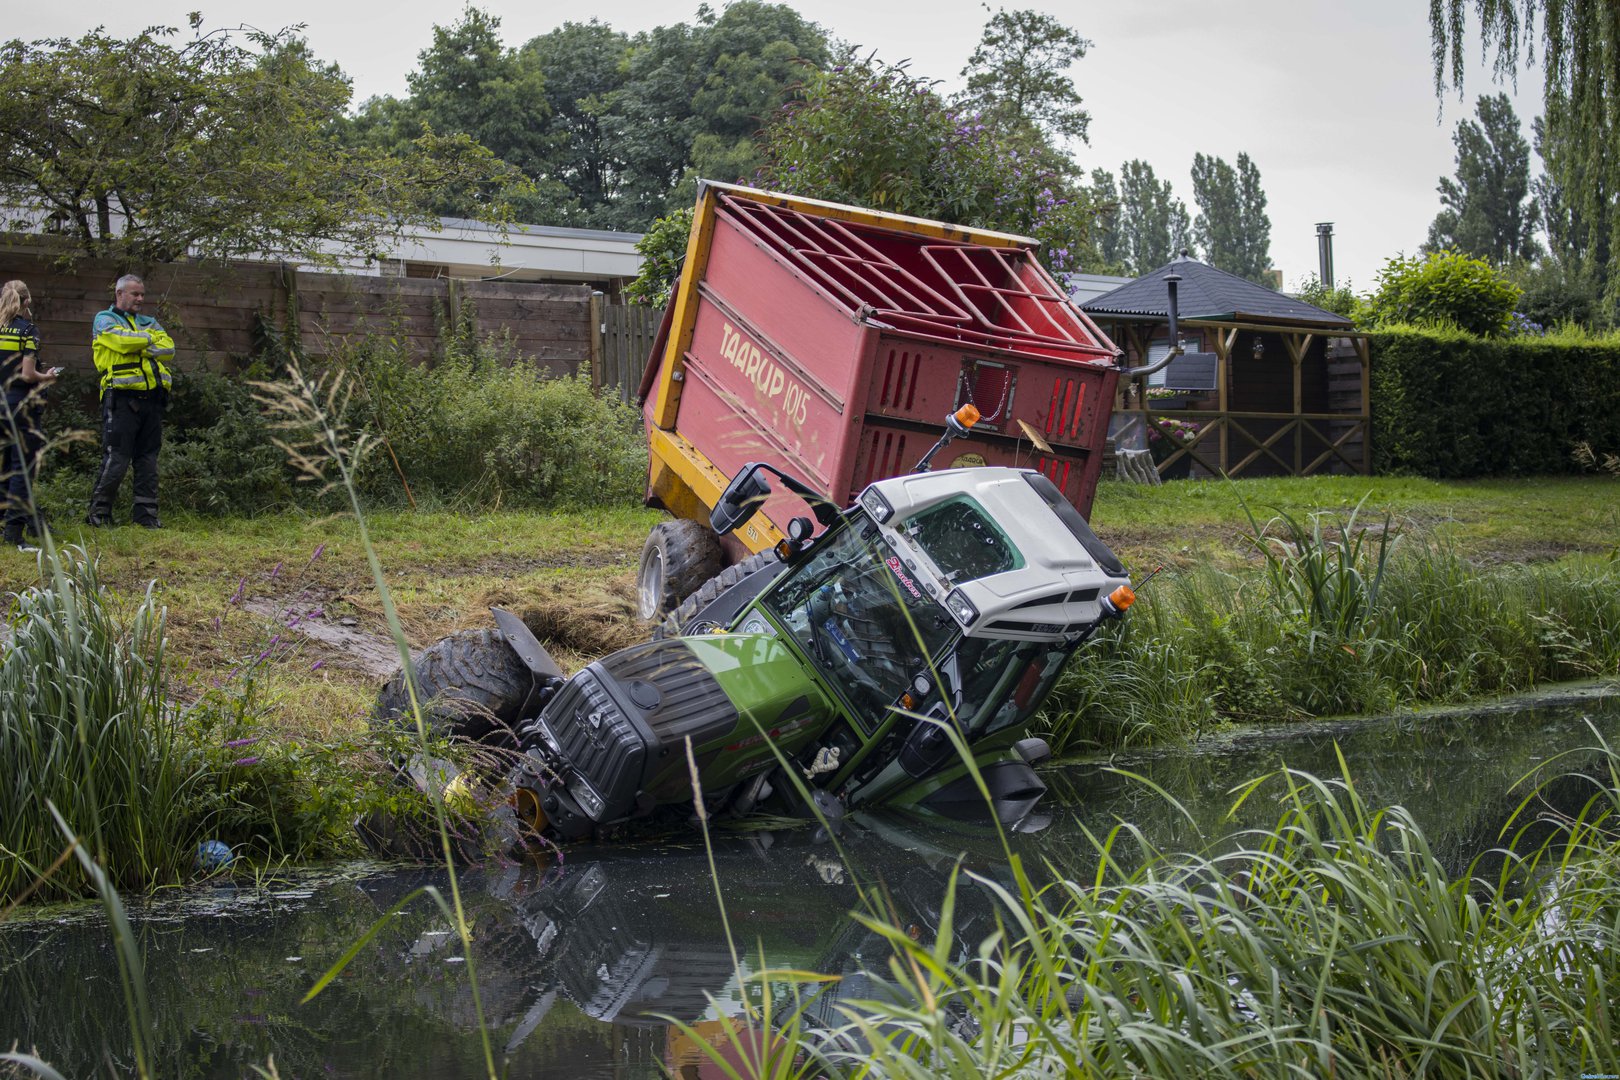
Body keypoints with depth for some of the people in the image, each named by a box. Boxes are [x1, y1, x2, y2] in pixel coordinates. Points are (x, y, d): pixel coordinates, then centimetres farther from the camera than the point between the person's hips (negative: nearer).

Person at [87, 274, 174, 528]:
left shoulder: (149, 323, 21)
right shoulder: (105, 320, 6)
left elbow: (168, 348, 4)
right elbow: (123, 340, -14)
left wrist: (141, 347, -9)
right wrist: (151, 338, 3)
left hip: (151, 399, 6)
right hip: (122, 399, -6)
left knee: (148, 461, 7)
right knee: (116, 460, -7)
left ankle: (146, 514, 13)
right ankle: (98, 513, 4)